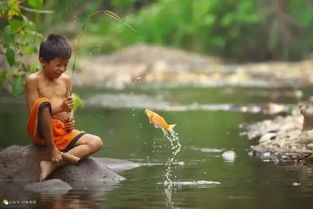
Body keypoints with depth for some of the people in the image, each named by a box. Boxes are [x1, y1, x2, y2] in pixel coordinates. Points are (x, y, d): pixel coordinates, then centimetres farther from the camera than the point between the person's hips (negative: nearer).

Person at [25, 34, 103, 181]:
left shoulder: (65, 80, 14)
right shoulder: (33, 80, -4)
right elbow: (33, 112, -11)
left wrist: (70, 120, -3)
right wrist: (59, 108, -23)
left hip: (62, 131, 6)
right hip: (41, 131, -6)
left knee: (96, 142, -14)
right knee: (44, 102, -35)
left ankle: (53, 164, -26)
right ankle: (52, 150, -24)